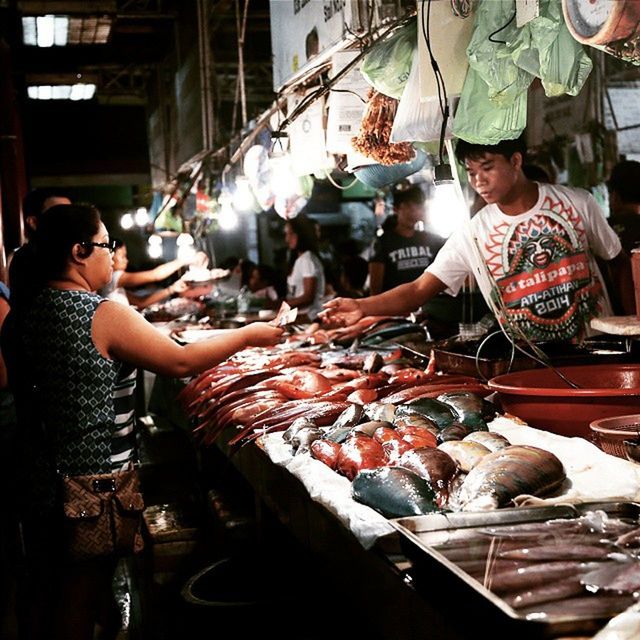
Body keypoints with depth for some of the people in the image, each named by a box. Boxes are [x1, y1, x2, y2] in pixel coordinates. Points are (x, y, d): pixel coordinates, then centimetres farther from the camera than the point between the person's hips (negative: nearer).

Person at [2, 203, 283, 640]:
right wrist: (248, 335, -5)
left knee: (43, 592, 21)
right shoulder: (104, 315, -19)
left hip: (37, 474, 7)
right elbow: (181, 362, -16)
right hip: (93, 481, -7)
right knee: (80, 603, 7)